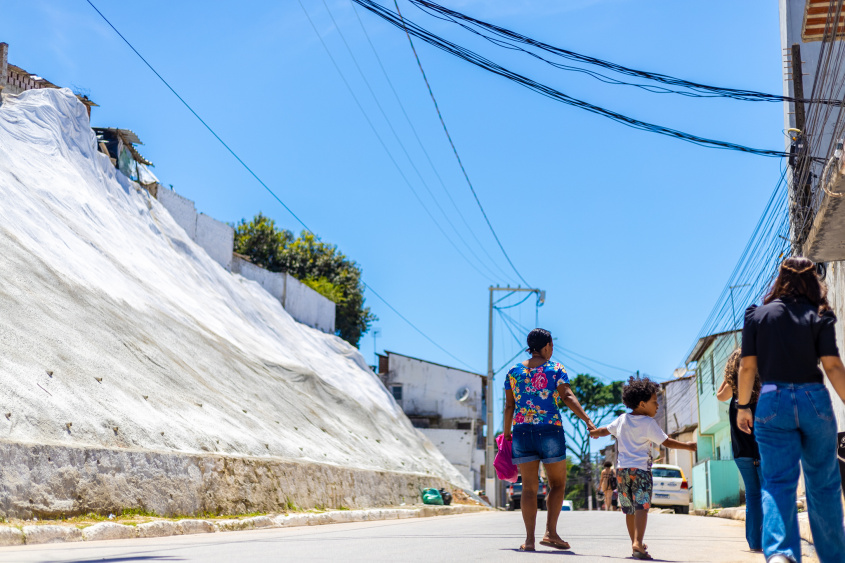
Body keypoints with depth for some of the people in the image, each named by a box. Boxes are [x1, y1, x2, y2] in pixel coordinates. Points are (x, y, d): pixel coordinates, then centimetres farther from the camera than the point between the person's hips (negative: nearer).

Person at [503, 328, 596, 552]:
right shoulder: (556, 369, 1)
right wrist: (587, 420, -16)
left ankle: (529, 539, -2)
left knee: (529, 487, 5)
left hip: (522, 433, 3)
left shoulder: (513, 372, 9)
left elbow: (509, 406, 9)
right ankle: (551, 532, -1)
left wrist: (506, 433, 17)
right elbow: (568, 397, -12)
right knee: (558, 484, 12)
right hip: (549, 432, -3)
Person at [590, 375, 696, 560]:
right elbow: (666, 442, -6)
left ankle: (635, 542, 25)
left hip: (621, 469, 6)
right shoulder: (648, 423, -8)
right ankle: (638, 542, -27)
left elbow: (606, 430, 26)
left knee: (629, 509, 15)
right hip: (640, 469, -6)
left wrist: (593, 432, 47)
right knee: (641, 506, -12)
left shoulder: (622, 420, 11)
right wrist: (687, 446, 4)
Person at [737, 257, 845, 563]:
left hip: (773, 401, 0)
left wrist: (743, 406, 9)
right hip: (814, 400, 0)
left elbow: (747, 367, 1)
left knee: (777, 482, -2)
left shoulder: (757, 314, 3)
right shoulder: (819, 317, 0)